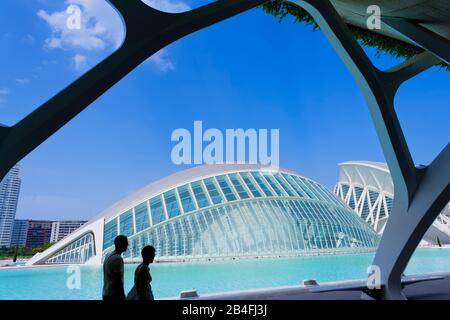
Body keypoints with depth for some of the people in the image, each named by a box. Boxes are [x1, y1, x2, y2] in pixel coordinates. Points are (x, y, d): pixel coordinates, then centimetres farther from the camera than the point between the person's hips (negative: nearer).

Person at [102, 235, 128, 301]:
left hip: (106, 294, 9)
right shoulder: (118, 259, -17)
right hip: (114, 295, -9)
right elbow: (118, 281, -20)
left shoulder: (108, 256, 11)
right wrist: (123, 297, -14)